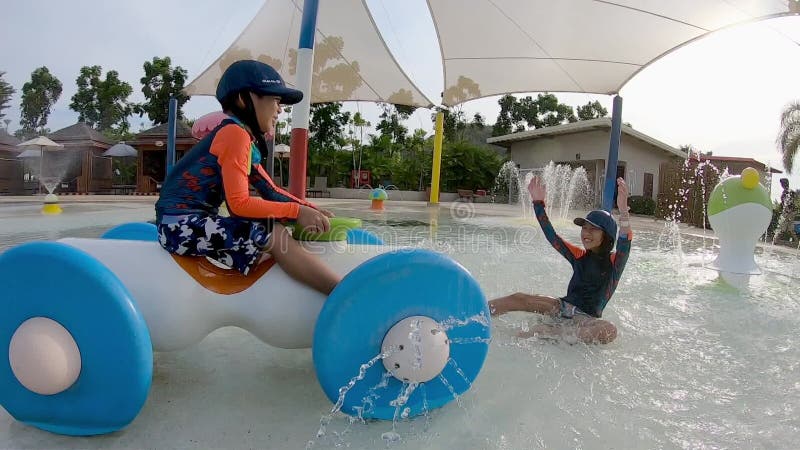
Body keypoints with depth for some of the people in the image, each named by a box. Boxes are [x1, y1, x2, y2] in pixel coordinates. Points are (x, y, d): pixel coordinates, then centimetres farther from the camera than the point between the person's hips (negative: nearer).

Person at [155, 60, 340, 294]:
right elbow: (239, 203, -20)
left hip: (197, 220, 10)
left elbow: (272, 192, 16)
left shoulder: (247, 139, 15)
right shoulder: (235, 132, -13)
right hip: (180, 223, -10)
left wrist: (309, 209, 5)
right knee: (274, 234, -21)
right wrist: (297, 212, -17)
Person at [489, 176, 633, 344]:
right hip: (563, 305, 4)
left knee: (609, 331, -38)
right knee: (518, 298, -15)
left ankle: (546, 332, -38)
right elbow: (552, 236, 3)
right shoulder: (580, 256, 9)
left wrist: (623, 211, -44)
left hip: (587, 317, -4)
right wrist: (538, 203, -5)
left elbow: (624, 245, -26)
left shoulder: (614, 262, -4)